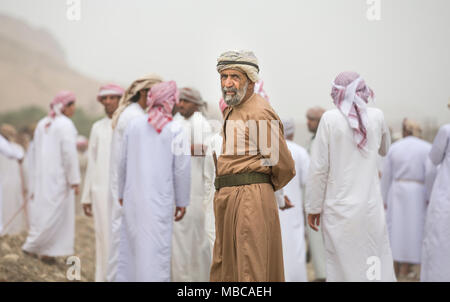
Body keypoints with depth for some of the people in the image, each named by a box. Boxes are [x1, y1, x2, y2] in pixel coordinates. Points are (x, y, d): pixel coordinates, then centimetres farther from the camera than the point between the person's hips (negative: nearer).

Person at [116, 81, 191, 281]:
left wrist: (122, 193, 19)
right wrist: (182, 202, 2)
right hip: (160, 199, -4)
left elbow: (123, 161, 8)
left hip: (133, 197, 4)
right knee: (156, 247, 0)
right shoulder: (175, 130, -8)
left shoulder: (134, 125, 2)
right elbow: (182, 169, -6)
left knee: (130, 242, 13)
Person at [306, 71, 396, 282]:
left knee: (342, 266, 2)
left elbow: (318, 168, -6)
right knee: (376, 266, 8)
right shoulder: (377, 117, 1)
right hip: (371, 208, 2)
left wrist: (313, 207, 2)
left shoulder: (329, 119, -7)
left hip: (339, 209, -2)